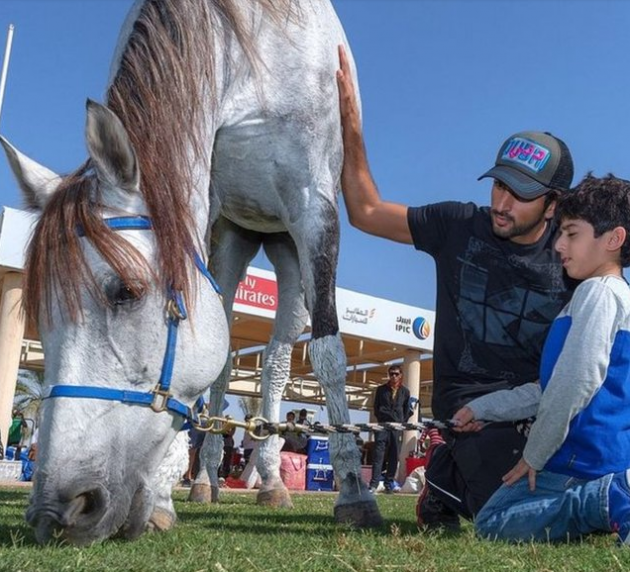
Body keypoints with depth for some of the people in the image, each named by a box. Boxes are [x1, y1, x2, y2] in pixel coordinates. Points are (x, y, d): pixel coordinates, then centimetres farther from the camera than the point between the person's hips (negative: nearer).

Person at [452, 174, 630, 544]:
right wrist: (481, 408, 16)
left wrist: (534, 456, -12)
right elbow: (550, 387, 17)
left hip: (583, 456, -10)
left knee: (492, 524, -4)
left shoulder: (598, 291, -14)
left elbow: (577, 381, -22)